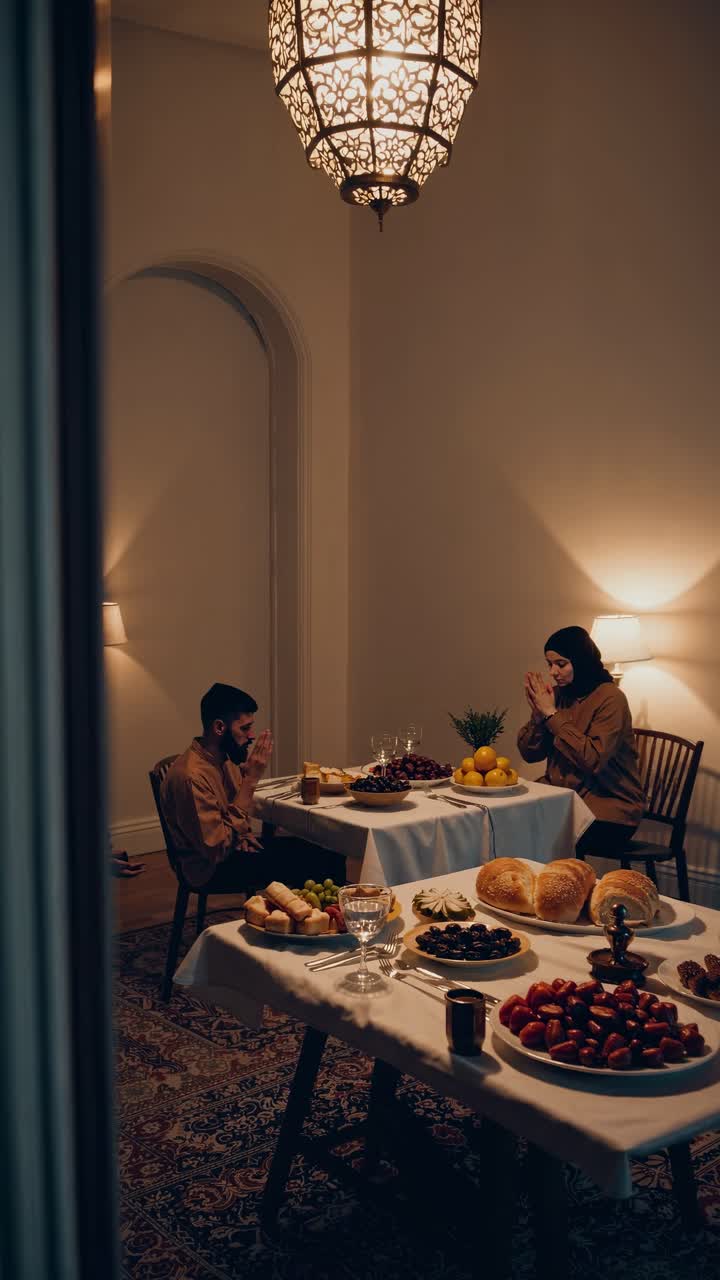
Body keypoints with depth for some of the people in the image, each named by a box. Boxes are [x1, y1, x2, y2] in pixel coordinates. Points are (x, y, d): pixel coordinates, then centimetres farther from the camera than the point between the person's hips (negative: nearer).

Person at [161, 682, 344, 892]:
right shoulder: (190, 776, -26)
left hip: (238, 846, 9)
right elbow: (217, 849, -27)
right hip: (212, 869, -9)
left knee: (331, 857, 1)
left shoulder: (226, 760, 3)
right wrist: (250, 781, -26)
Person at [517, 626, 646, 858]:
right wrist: (538, 715, -12)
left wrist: (552, 714, -18)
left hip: (609, 806, -6)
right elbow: (530, 754, 6)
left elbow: (593, 759, -24)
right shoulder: (558, 694, 5)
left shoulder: (610, 698, -12)